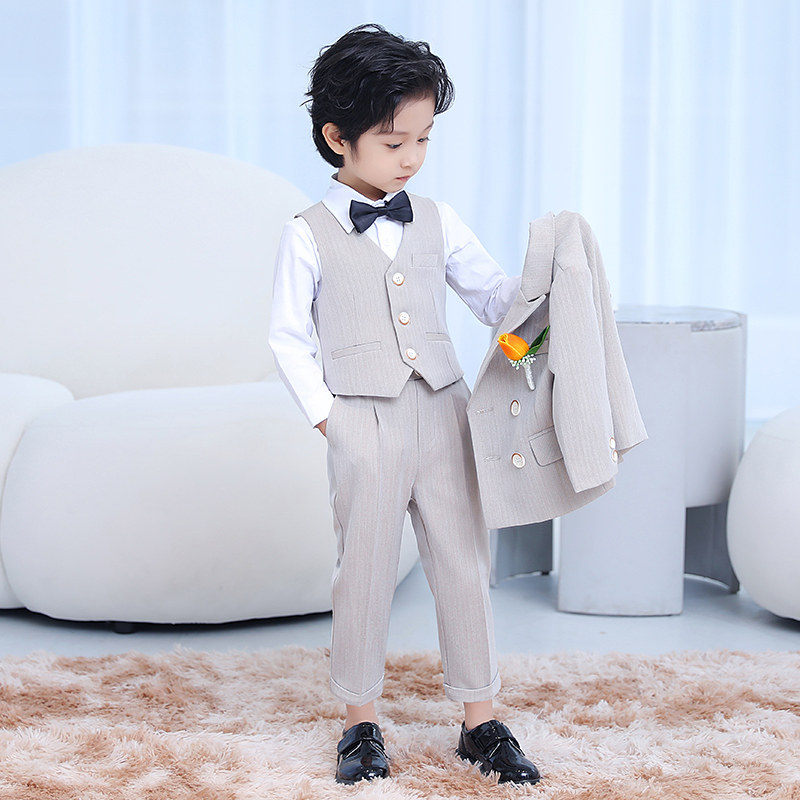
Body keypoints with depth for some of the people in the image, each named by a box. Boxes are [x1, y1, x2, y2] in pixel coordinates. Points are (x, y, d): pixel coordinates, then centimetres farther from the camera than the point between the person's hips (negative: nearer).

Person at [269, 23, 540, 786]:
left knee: (464, 563, 6)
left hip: (443, 411, 3)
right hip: (364, 425, -3)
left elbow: (491, 293, 8)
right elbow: (288, 338, 0)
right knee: (364, 570, 6)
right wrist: (326, 416, -6)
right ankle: (360, 722, 21)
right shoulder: (308, 236, -3)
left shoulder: (436, 222, 6)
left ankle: (480, 721, 18)